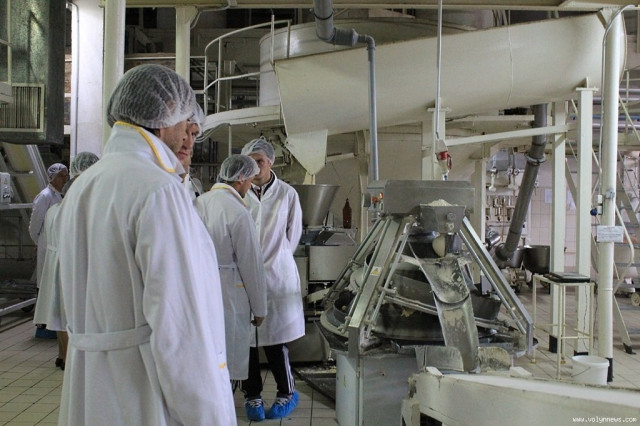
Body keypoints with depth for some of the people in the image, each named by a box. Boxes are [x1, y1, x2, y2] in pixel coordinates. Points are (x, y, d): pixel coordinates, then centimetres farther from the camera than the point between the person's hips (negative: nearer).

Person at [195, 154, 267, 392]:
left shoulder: (198, 203, 4)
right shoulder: (238, 213, -15)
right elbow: (251, 265, -10)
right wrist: (259, 309, 0)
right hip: (228, 298, -7)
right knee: (227, 370, 5)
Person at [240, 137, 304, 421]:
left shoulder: (287, 194, -1)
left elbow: (293, 234, 9)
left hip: (276, 274, -1)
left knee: (274, 339, 4)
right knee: (245, 337, 7)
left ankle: (287, 392, 26)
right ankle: (252, 394, 27)